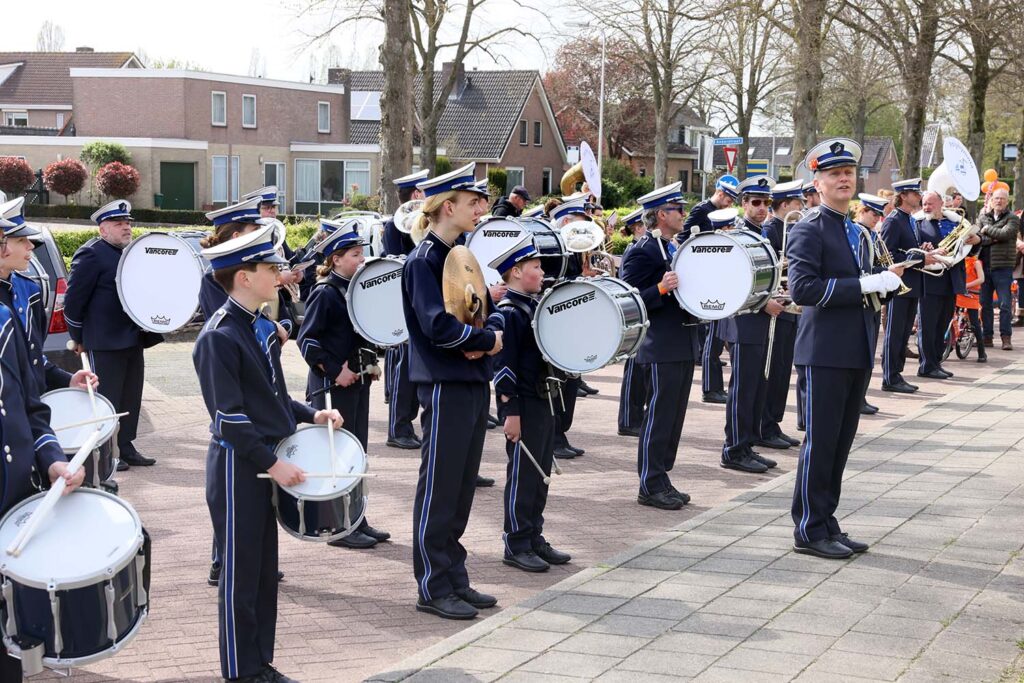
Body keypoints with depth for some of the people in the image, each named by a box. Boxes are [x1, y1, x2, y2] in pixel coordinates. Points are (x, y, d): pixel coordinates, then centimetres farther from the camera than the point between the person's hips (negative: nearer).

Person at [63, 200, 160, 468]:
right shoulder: (91, 254, -10)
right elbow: (73, 299, -10)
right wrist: (78, 338, -4)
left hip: (133, 340, 8)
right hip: (105, 343, -8)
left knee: (131, 397, 11)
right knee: (107, 401, -2)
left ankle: (126, 447, 20)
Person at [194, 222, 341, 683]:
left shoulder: (262, 326, 10)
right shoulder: (219, 337, -17)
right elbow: (229, 418, -20)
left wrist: (310, 415, 5)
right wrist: (272, 464, -20)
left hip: (268, 461, 9)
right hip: (238, 469, -9)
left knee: (264, 570, 14)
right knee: (240, 574, 2)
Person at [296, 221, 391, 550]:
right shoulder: (324, 293, -12)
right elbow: (307, 340, -16)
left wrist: (365, 363, 6)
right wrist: (335, 372, -18)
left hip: (357, 381, 8)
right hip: (332, 385, -8)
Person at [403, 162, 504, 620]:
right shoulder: (424, 260, -12)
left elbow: (489, 311, 15)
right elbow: (438, 326, -23)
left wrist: (489, 333, -8)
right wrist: (487, 340, -10)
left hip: (474, 384, 9)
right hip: (445, 388, -9)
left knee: (462, 487, 13)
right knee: (439, 489, -1)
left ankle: (455, 580, 22)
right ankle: (433, 588, 7)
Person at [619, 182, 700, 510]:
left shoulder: (677, 248, 17)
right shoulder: (642, 253, -12)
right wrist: (661, 289, -28)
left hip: (684, 345, 9)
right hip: (661, 348, -9)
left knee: (673, 417, 12)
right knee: (658, 416, -5)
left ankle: (661, 480, 20)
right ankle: (650, 486, 1)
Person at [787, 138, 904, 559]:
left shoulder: (856, 231, 17)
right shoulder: (809, 229, -10)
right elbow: (802, 288, -22)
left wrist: (885, 281, 7)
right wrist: (864, 284, -22)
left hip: (857, 354, 8)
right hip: (825, 353, -8)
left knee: (840, 444, 12)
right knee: (820, 443, -2)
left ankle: (826, 524, 21)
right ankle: (809, 530, 7)